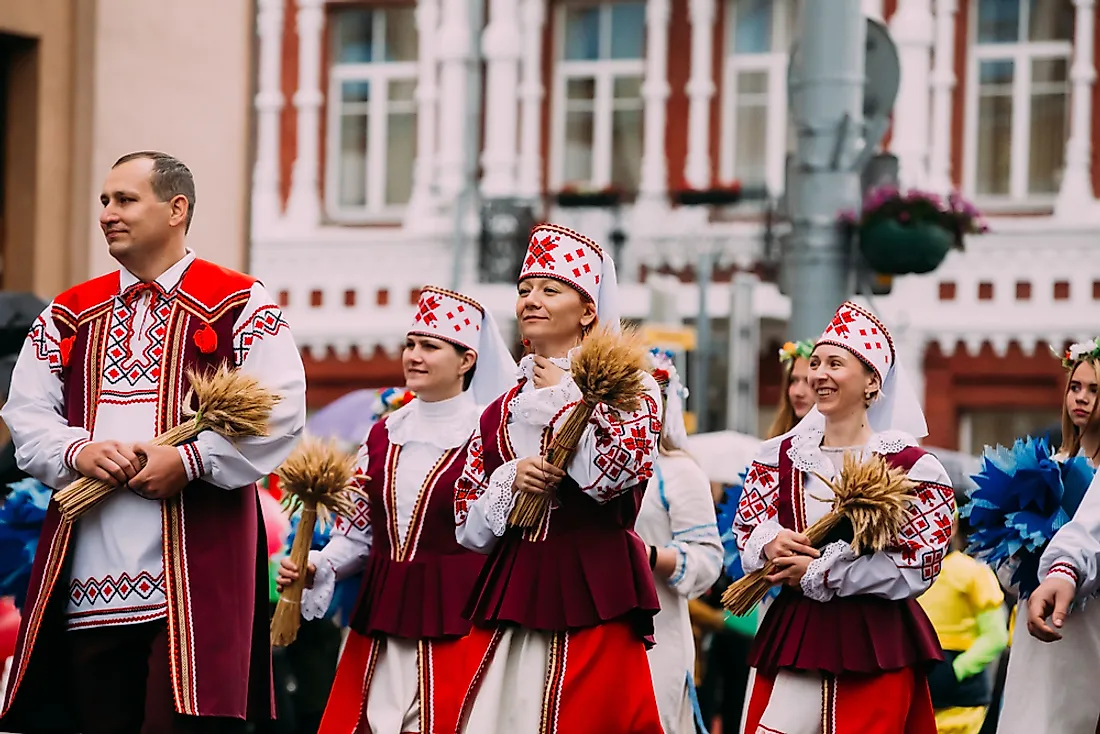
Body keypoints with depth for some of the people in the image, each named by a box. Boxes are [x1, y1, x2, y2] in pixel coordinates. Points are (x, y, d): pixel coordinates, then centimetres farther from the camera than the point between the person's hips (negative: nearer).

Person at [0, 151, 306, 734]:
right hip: (89, 571, 5)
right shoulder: (70, 314, 17)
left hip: (195, 566, -5)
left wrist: (188, 460, -17)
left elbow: (281, 413, -8)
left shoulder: (238, 306, 2)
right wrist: (78, 451, -9)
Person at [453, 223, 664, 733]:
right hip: (510, 600, 5)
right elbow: (469, 529, 13)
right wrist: (512, 481, -6)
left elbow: (610, 474, -16)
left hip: (592, 600, -4)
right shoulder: (501, 411, 17)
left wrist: (559, 396, -5)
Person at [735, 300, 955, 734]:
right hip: (794, 632, 4)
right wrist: (769, 544, -15)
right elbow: (747, 529, 11)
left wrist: (817, 574, -13)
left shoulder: (909, 466, -4)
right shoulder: (780, 456, 10)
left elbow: (920, 564, -11)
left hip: (876, 642, -3)